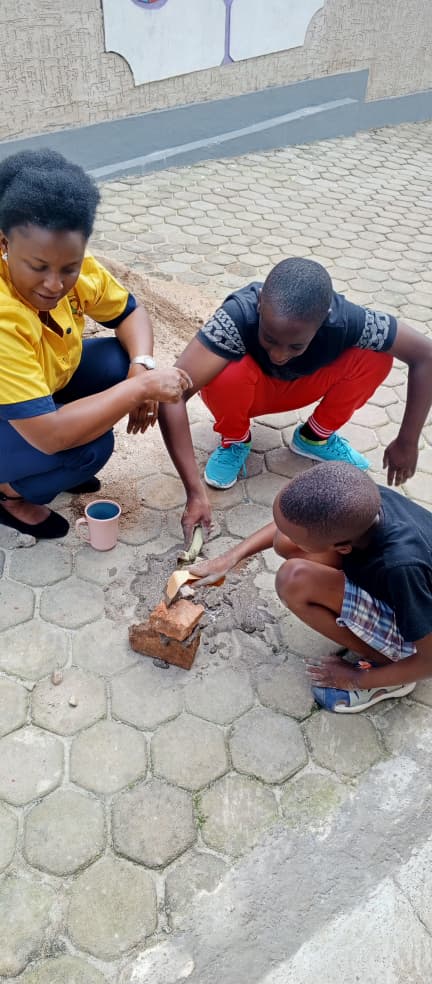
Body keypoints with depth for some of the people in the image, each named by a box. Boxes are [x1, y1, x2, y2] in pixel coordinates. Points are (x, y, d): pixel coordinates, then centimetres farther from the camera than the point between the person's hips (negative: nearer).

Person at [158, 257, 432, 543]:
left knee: (376, 357, -22)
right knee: (227, 372, -36)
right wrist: (195, 491, -47)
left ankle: (315, 437, 2)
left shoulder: (343, 320, -32)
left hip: (300, 387, 2)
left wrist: (407, 442, -21)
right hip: (247, 390, -2)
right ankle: (235, 442, -4)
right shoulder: (240, 314, -39)